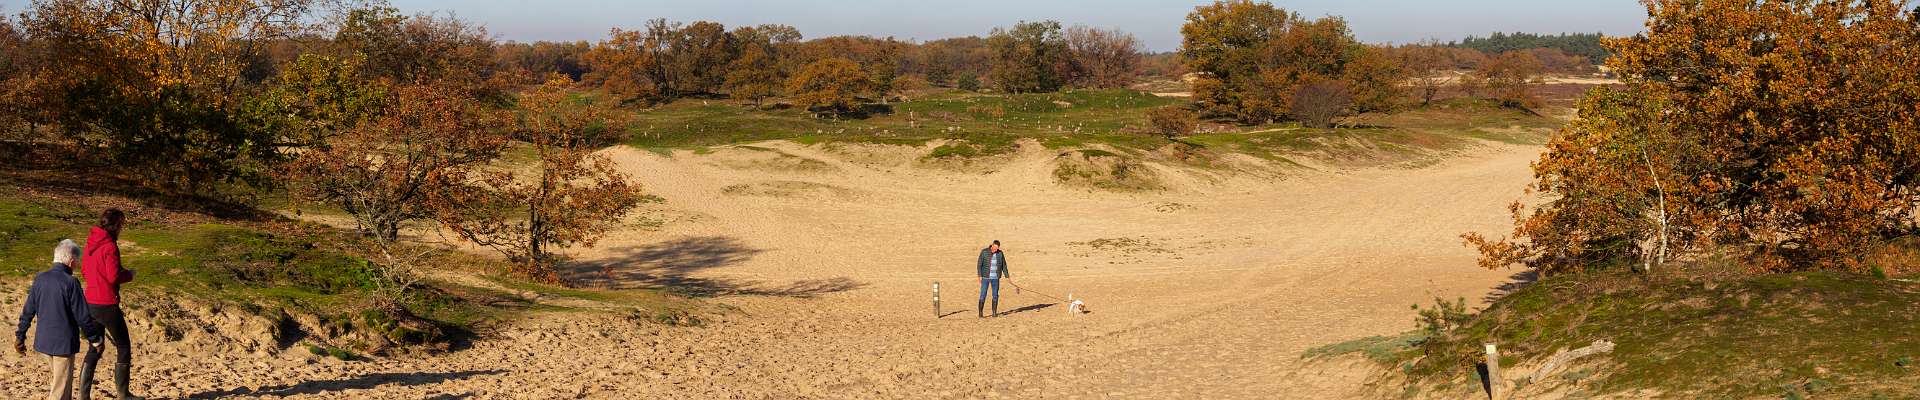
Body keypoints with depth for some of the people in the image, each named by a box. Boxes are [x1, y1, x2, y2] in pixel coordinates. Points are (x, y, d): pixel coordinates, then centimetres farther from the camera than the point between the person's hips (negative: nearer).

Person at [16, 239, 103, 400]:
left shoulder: (40, 279, 0)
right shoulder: (71, 283, -18)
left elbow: (27, 311, 5)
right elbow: (82, 316, -15)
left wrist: (20, 336, 16)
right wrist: (94, 339, -1)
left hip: (44, 340, 6)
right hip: (64, 342, -6)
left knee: (60, 379, 23)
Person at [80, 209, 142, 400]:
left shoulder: (91, 243, 8)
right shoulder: (110, 246, -17)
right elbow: (114, 277, -21)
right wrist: (128, 274, -3)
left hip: (91, 303, 8)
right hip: (107, 304, -8)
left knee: (95, 348, 15)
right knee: (124, 347, 6)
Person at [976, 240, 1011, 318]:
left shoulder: (1000, 253, 0)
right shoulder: (984, 252, -9)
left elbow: (1003, 265, 8)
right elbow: (980, 264, -8)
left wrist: (1007, 276, 6)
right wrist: (979, 276, -15)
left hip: (995, 278, 3)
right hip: (986, 276, -3)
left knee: (995, 295, 4)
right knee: (983, 295, -6)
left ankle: (994, 313, 15)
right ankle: (980, 313, -2)